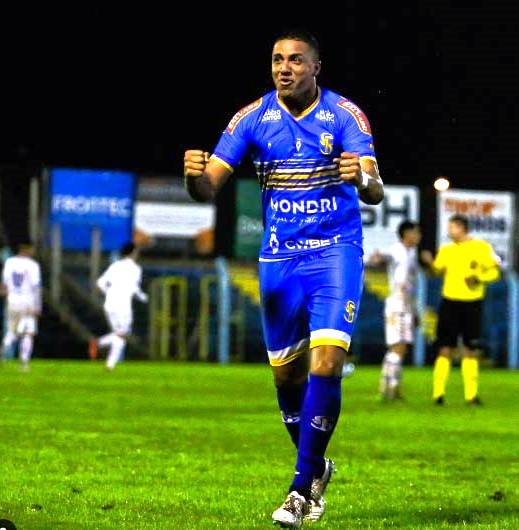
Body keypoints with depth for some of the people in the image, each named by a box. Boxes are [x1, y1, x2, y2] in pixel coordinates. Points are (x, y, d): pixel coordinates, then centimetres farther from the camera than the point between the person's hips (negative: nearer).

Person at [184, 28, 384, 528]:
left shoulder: (345, 115, -8)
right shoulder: (253, 117, -1)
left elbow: (375, 191, -18)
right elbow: (208, 188, -5)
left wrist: (364, 179, -42)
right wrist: (194, 176, -29)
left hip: (337, 252, -3)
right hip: (278, 257, 3)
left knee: (326, 364, -17)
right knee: (286, 373, 7)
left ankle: (301, 487, -10)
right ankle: (316, 467, 31)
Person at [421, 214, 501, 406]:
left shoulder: (481, 247, 1)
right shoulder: (446, 250, 10)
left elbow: (494, 272, 1)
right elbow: (439, 270, 7)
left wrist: (479, 278, -16)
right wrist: (430, 262, -12)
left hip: (472, 303, -1)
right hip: (449, 302, 1)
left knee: (470, 350, 4)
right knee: (445, 348, -3)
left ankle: (471, 394, 9)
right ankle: (438, 393, -4)